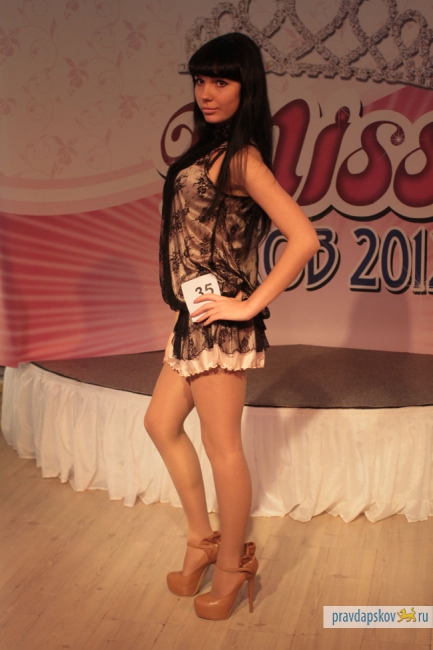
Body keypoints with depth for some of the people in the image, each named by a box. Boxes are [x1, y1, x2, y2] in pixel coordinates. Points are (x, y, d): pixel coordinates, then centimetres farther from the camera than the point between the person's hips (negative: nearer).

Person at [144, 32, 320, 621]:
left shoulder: (242, 158, -13)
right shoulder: (209, 148, 13)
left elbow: (304, 238, -23)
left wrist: (251, 305, -17)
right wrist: (181, 327, 12)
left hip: (218, 322, -10)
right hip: (193, 319, 10)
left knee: (222, 446, 2)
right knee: (161, 423, 18)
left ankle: (231, 566, 21)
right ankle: (202, 538, 32)